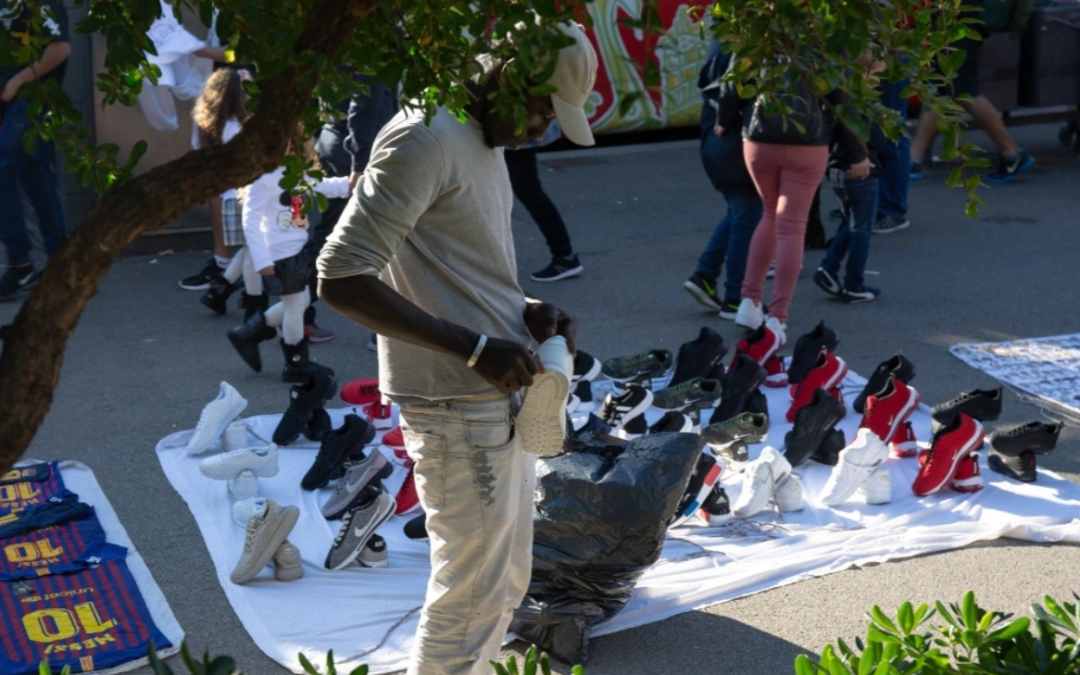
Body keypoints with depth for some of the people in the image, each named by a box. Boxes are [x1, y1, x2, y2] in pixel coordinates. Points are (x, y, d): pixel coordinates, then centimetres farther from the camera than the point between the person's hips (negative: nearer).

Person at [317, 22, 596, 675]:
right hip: (457, 407, -10)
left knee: (507, 582, 20)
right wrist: (474, 347, -25)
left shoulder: (485, 138, 13)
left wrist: (525, 311, 4)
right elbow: (341, 277, -24)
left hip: (504, 394, 10)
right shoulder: (425, 138, -18)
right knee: (470, 594, 1)